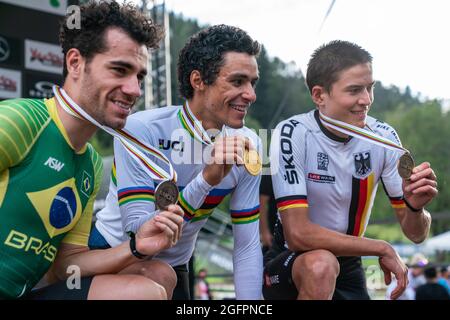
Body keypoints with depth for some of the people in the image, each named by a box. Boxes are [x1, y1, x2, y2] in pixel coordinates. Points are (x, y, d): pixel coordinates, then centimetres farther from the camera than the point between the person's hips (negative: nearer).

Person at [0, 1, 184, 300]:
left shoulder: (93, 166, 9)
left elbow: (66, 262, 10)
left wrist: (136, 248, -6)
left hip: (25, 291, 8)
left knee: (160, 275, 8)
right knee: (147, 291, -16)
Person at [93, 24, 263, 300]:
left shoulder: (246, 145, -12)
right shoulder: (141, 130, -25)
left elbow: (247, 246, -10)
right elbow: (137, 232, -30)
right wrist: (206, 179, -39)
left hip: (173, 267, 4)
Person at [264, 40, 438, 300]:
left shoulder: (384, 137, -8)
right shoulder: (292, 134, -20)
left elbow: (416, 234, -4)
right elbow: (298, 234, -28)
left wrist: (415, 207, -27)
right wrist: (382, 249, -20)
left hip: (347, 267, 3)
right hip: (289, 262, -3)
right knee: (321, 264, -33)